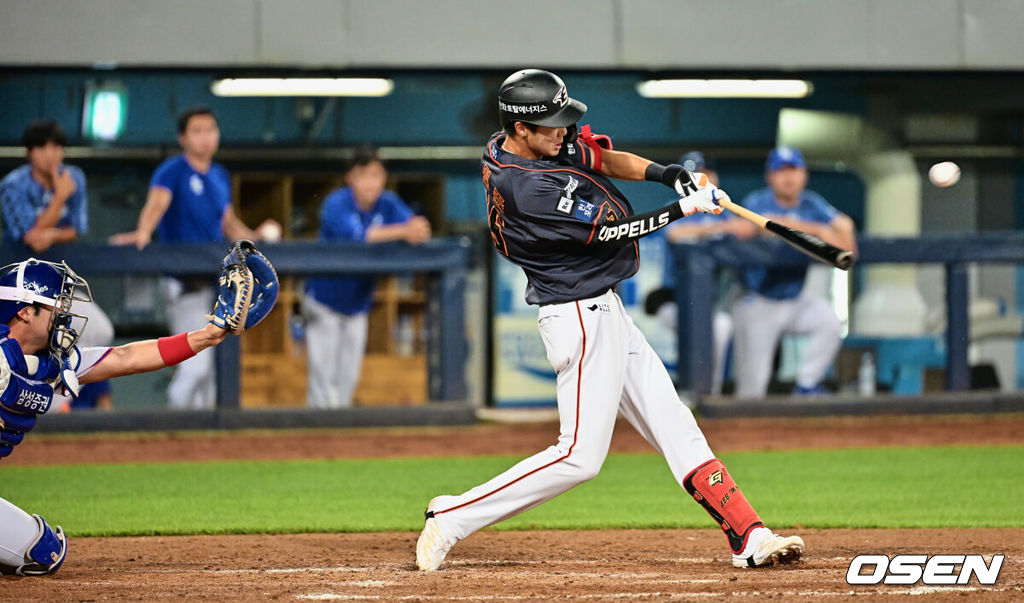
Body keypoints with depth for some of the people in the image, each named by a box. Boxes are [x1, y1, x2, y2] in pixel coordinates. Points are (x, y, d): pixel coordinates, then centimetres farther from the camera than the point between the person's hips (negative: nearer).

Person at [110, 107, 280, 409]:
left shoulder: (220, 176, 14)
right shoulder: (172, 171, -7)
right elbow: (157, 203, -25)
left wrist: (254, 237, 5)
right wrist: (143, 233, -43)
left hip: (215, 279, 7)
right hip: (184, 284, -7)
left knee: (211, 367, 12)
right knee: (197, 363, -15)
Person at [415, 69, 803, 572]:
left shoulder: (529, 144, 2)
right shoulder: (528, 190, -26)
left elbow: (601, 158, 13)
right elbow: (609, 231, -20)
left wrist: (662, 172, -5)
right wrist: (687, 207, -13)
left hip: (602, 310, 10)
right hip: (579, 318, -10)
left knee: (673, 424, 8)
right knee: (580, 455, -9)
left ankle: (747, 536, 9)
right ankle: (451, 519, -3)